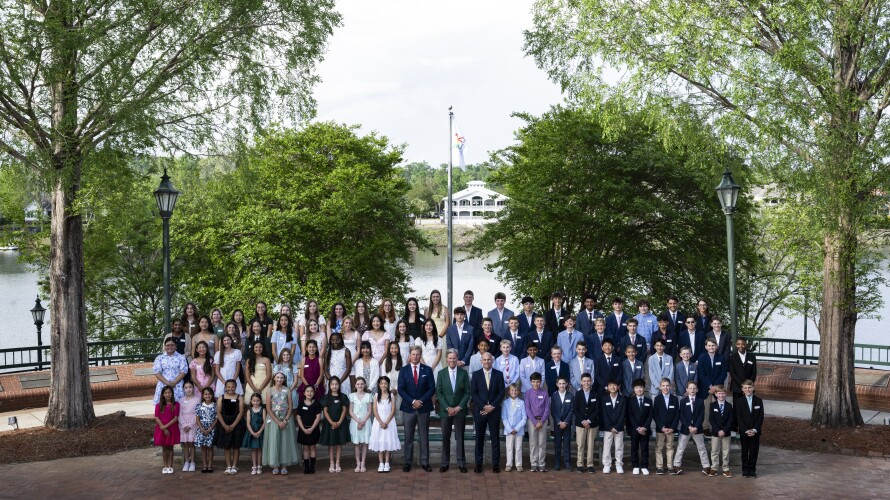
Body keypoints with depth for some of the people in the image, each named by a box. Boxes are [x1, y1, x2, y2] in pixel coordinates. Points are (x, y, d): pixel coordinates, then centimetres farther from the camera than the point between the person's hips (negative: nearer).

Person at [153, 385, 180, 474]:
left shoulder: (175, 405, -3)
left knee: (170, 447, 4)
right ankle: (165, 466, 12)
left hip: (172, 428, -1)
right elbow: (157, 418, -4)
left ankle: (170, 466, 9)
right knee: (164, 448, 6)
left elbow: (176, 418, -7)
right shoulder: (159, 405, 1)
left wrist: (166, 426, -17)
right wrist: (164, 429, -13)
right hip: (161, 429, 1)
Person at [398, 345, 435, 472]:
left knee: (424, 436, 4)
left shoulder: (427, 370, 4)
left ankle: (425, 462, 10)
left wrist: (421, 401, -12)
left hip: (424, 408, 0)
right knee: (408, 437, 4)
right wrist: (412, 401, -13)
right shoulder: (403, 370, 4)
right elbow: (401, 389, -2)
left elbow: (432, 389, 0)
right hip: (408, 408, 0)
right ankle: (408, 462, 9)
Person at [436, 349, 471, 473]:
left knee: (460, 437, 4)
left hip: (460, 410, 0)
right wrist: (447, 408, -10)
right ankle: (445, 463, 12)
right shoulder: (441, 373, 0)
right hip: (445, 410, 0)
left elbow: (467, 392, 1)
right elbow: (439, 392, -2)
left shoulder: (463, 373, 1)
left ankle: (461, 463, 11)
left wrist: (459, 407, -9)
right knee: (445, 437, 5)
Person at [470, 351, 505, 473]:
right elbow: (473, 393, -1)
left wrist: (492, 406, -10)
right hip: (479, 411, 0)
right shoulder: (476, 374, 3)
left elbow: (501, 393, 1)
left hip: (494, 410, 0)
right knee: (479, 438, 3)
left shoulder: (499, 374, 4)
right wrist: (483, 406, -11)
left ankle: (495, 464, 7)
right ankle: (478, 464, 8)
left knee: (495, 438, 3)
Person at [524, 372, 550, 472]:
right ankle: (533, 464, 5)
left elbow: (547, 408, 1)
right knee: (533, 443, 1)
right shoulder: (528, 393, 1)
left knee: (542, 443, 1)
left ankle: (542, 464, 5)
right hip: (532, 420, 0)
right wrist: (535, 421, -9)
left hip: (543, 420, 0)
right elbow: (527, 408, -1)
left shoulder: (545, 393, 1)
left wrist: (541, 421, -9)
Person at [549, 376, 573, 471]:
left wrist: (565, 422, -10)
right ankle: (557, 463, 6)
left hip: (567, 424, 0)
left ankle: (567, 462, 3)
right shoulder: (554, 396, 3)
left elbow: (571, 411, -1)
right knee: (557, 443, 2)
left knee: (566, 443, 0)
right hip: (557, 424, 0)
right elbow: (553, 411, -1)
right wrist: (559, 422, -10)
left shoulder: (570, 396, 3)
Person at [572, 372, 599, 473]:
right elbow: (575, 409, 0)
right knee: (580, 445, 0)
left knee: (591, 445, 2)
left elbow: (597, 410, 0)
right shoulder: (578, 394, 2)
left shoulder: (595, 394, 3)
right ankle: (580, 465, 6)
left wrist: (589, 421, -9)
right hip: (580, 423, 0)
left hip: (592, 423, 1)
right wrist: (582, 421, -9)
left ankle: (590, 465, 7)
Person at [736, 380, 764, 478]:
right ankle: (745, 470, 14)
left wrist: (755, 429, -10)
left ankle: (752, 470, 13)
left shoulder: (759, 400, 2)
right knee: (745, 451, 6)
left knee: (754, 451, 4)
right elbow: (739, 418, -4)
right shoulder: (740, 402, -1)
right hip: (744, 432, -1)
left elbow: (761, 416, -1)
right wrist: (746, 430, -13)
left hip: (755, 432, 1)